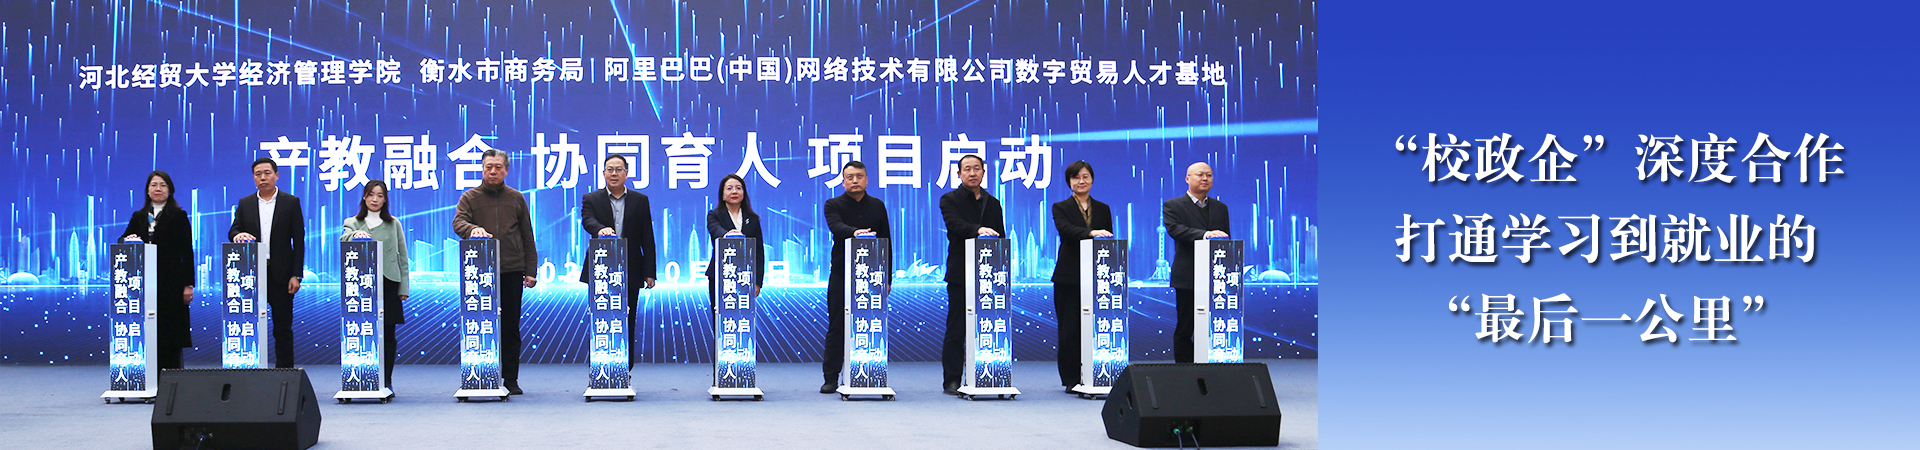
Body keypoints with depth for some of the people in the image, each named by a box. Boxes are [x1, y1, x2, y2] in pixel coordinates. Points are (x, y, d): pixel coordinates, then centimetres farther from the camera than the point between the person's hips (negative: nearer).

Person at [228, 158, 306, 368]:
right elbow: (233, 231, 5)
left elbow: (299, 240, 1)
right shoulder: (244, 204, 11)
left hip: (280, 274, -2)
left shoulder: (291, 202, 4)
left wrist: (296, 275, -6)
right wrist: (238, 235, -22)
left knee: (283, 327, 1)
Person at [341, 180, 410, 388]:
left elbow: (402, 256, 12)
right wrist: (356, 234, -33)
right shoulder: (352, 223, 11)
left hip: (388, 283, 1)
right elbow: (344, 239, -10)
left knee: (388, 334, 0)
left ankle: (386, 381, 6)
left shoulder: (393, 224, 13)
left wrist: (404, 287, 5)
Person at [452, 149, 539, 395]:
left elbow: (527, 236, 14)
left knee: (511, 327, 2)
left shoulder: (516, 199, 13)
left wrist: (530, 270, 7)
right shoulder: (470, 197, 8)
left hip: (512, 272, 1)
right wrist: (473, 229, -31)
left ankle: (511, 379, 8)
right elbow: (458, 222, -8)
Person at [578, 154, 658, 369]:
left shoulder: (640, 201, 10)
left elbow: (647, 239, 8)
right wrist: (601, 229, -37)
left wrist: (650, 272, 2)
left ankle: (625, 371, 10)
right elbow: (587, 220, -13)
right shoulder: (591, 199, 8)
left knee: (627, 324, 3)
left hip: (629, 273, 1)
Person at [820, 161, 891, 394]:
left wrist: (887, 277, 7)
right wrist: (855, 232, -40)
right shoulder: (833, 205, 3)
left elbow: (886, 242, 13)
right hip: (842, 274, -2)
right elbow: (836, 226, -19)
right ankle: (831, 377, 4)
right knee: (837, 326, -1)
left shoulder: (877, 206, 12)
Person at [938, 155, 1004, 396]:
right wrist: (978, 230, -34)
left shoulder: (992, 203, 17)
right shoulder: (950, 200, 3)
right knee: (956, 329, -3)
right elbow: (955, 224, -16)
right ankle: (952, 380, 1)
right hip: (961, 274, -4)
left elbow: (1000, 237, 16)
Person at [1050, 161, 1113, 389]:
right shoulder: (1061, 208, 5)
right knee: (1070, 330, -3)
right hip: (1069, 276, -2)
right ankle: (1071, 379, 5)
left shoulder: (1103, 209, 15)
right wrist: (1091, 233, -33)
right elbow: (1066, 229, -16)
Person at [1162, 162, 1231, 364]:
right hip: (1188, 278, -4)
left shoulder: (1220, 208, 17)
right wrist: (1205, 234, -30)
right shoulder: (1173, 206, 2)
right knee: (1184, 330, 1)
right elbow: (1174, 229, -16)